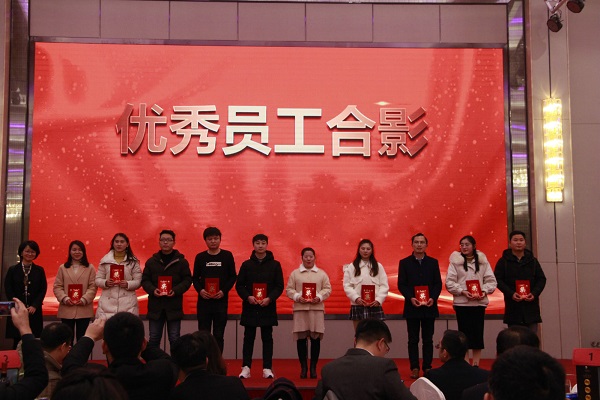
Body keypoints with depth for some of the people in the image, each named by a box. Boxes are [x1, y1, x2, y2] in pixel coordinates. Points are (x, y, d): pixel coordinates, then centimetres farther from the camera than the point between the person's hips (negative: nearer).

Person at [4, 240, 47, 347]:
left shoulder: (39, 270, 8)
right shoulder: (13, 270, 7)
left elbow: (43, 290, 4)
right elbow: (8, 290, 1)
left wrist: (34, 306, -9)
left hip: (34, 311, 0)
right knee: (17, 341, -2)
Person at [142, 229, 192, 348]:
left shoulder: (181, 261, 2)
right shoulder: (151, 261, 8)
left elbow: (187, 280, 0)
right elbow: (145, 280, 8)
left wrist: (176, 290, -16)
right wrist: (152, 290, -12)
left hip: (174, 306, -2)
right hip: (155, 306, 2)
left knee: (174, 338, 3)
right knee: (153, 338, 7)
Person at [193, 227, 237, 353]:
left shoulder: (227, 256, 2)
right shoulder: (200, 257, 5)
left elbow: (233, 276, 4)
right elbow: (195, 278, 8)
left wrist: (224, 291, -11)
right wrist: (200, 290, -11)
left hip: (221, 301, -1)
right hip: (203, 301, 1)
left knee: (219, 335, 4)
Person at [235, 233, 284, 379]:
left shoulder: (275, 265, 4)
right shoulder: (246, 264, 6)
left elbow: (279, 286, 1)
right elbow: (239, 285, 3)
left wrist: (270, 298, -14)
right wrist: (247, 297, -14)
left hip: (268, 307, 0)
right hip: (250, 307, 1)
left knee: (267, 338, 4)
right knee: (248, 337, 4)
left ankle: (267, 368, 9)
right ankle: (246, 367, 9)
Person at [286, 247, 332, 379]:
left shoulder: (322, 274, 10)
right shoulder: (295, 273, 8)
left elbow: (327, 289, 6)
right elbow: (289, 289, 4)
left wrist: (319, 297, -10)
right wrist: (297, 297, -12)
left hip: (317, 308, 1)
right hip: (300, 308, 0)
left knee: (315, 338, 1)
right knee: (301, 338, 0)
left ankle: (313, 367, 12)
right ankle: (303, 367, 11)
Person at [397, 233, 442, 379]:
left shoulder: (433, 262, 8)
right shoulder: (404, 262, 4)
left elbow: (438, 283, 5)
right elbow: (401, 284, 0)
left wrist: (433, 298, -11)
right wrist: (411, 298, -15)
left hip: (429, 306, 1)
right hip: (412, 306, -1)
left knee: (428, 339, 5)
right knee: (413, 340, 3)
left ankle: (427, 367, 11)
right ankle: (414, 368, 7)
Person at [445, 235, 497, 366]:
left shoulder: (483, 261, 6)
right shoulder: (455, 261, -1)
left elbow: (491, 280, 4)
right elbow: (449, 282, -4)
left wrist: (484, 291, -12)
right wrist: (463, 292, -16)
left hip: (479, 302, 2)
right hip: (461, 303, -2)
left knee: (478, 333, 5)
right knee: (464, 334, -1)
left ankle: (476, 364, 15)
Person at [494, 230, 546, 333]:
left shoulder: (533, 260, 13)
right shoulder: (503, 261, 4)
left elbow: (542, 279, 11)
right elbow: (498, 280, -1)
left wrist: (534, 293, -7)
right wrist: (511, 294, -16)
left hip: (531, 304, 2)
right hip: (513, 306, -2)